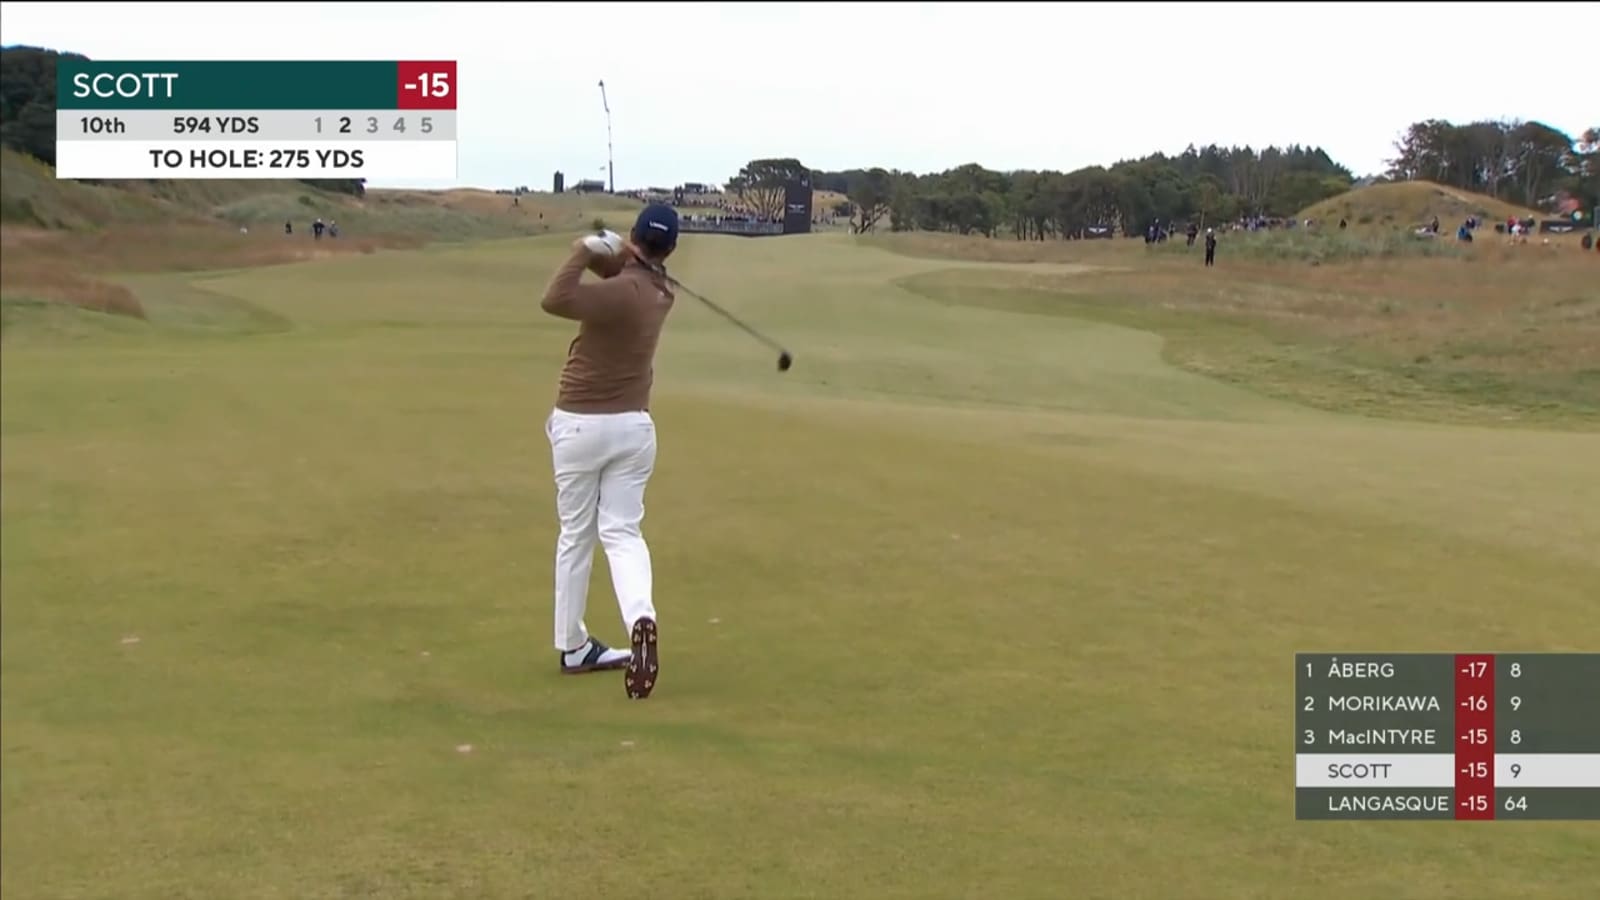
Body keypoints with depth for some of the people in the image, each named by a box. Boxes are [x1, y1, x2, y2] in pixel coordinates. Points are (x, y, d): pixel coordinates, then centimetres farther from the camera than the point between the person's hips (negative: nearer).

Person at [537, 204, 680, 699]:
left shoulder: (622, 292, -21)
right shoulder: (659, 290, 2)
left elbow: (554, 301, -34)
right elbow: (622, 268, 15)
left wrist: (581, 254, -22)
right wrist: (597, 252, -6)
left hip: (580, 425, -5)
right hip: (633, 425, 5)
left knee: (575, 535, 11)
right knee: (622, 531, 6)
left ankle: (572, 645, 20)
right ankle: (641, 618, -23)